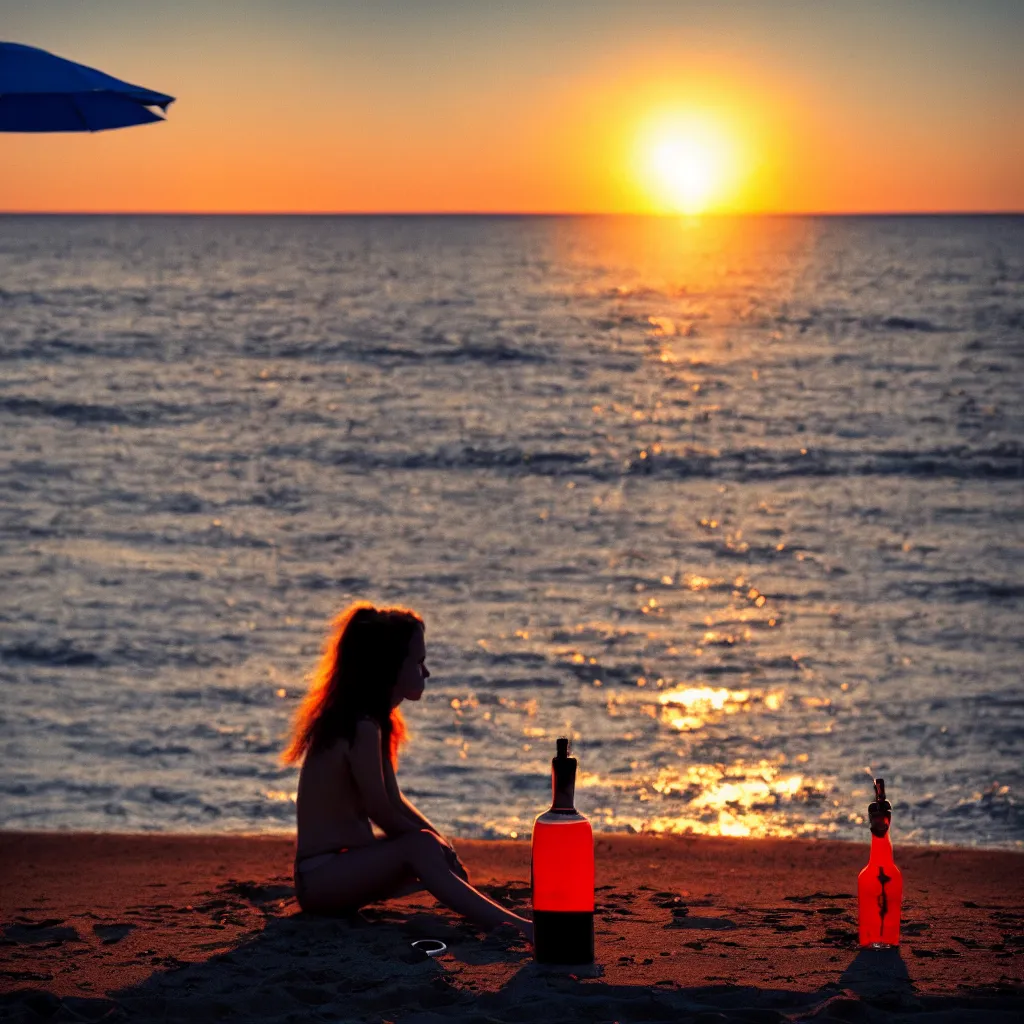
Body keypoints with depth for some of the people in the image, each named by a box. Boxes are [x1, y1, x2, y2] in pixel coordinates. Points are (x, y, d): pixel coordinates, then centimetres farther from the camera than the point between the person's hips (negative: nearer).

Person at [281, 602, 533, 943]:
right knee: (419, 847, -30)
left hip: (344, 868, 12)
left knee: (440, 853, 10)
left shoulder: (375, 722, 13)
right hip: (320, 877, -12)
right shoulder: (362, 728, -19)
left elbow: (394, 800, 18)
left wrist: (440, 841, 4)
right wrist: (436, 843, -3)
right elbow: (383, 815, -16)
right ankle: (510, 926, -43)